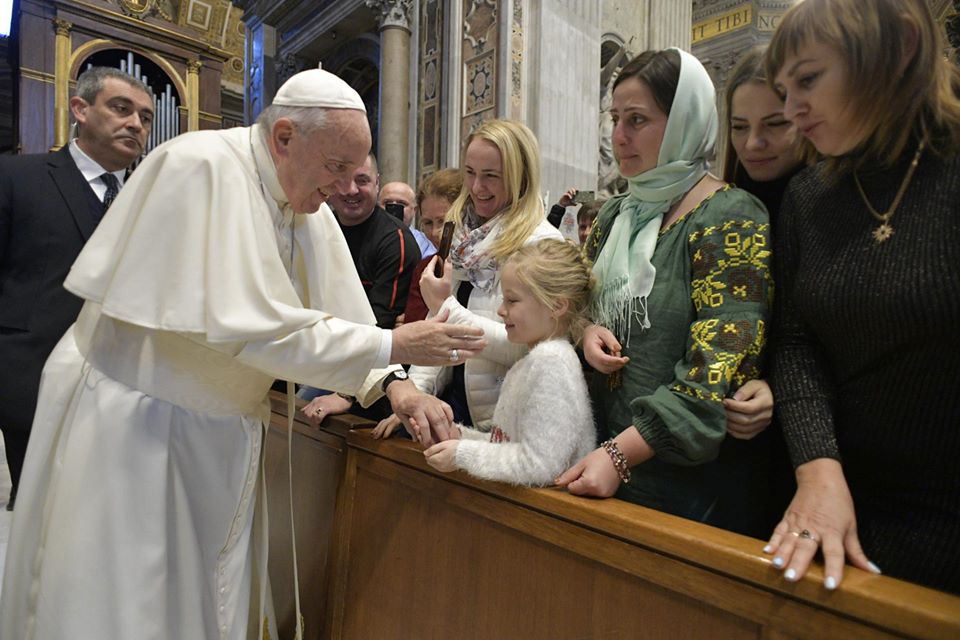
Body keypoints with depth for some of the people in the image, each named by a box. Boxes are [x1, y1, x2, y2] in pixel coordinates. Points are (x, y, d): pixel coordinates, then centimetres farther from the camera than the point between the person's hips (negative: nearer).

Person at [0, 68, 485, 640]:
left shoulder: (309, 207, 2)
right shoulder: (201, 167, -20)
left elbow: (343, 314, 2)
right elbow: (240, 322, -30)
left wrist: (392, 387, -13)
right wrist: (391, 345, -27)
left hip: (220, 433, 7)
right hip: (127, 423, -6)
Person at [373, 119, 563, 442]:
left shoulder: (542, 242, -14)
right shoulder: (465, 234, 7)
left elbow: (526, 348, -20)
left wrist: (446, 307, -19)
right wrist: (414, 393, -4)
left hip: (499, 423, -6)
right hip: (448, 405, 6)